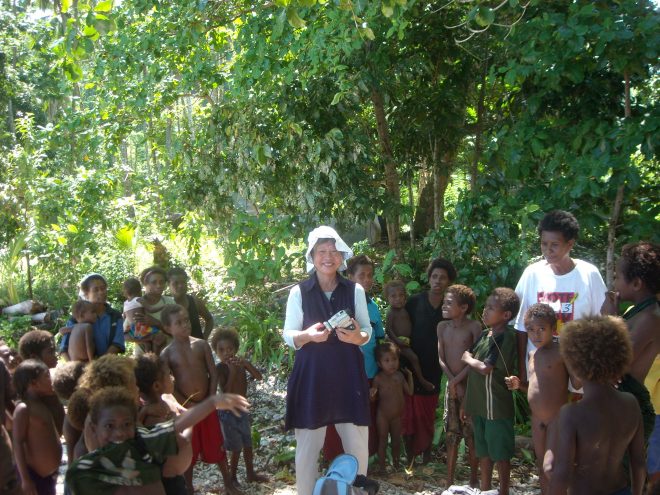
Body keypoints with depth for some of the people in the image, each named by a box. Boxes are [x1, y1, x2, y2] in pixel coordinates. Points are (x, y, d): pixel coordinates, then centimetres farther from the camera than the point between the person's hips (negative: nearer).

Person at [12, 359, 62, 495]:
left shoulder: (42, 405, 11)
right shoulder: (23, 409, -16)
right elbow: (18, 444, -18)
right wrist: (25, 479, -21)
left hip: (49, 473, 9)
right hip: (34, 474, -9)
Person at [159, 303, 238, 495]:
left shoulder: (201, 345, -4)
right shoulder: (167, 354, -8)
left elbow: (213, 375, -2)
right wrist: (188, 405, -12)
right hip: (185, 408, -1)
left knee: (217, 446, 12)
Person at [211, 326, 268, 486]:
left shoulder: (241, 362, -5)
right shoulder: (219, 368, -19)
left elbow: (259, 377, -13)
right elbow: (226, 392, -26)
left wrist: (246, 364, -27)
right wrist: (232, 371, -30)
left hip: (242, 409, 6)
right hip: (228, 412, -6)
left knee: (247, 444, 18)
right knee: (236, 447, 3)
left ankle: (250, 473, 34)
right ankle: (232, 477, 20)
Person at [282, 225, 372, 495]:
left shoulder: (355, 290, 4)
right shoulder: (299, 292, 0)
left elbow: (367, 331, 9)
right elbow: (288, 335, 3)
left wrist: (357, 337, -13)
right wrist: (308, 335, -18)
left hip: (348, 375, 1)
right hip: (311, 376, -1)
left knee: (358, 444, 5)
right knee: (307, 445, 3)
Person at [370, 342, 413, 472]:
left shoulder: (400, 376, -5)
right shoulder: (379, 378, -15)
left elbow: (409, 392, 3)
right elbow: (374, 398, -7)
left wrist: (410, 376, -2)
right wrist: (372, 394, -30)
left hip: (397, 416, 4)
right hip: (383, 415, -3)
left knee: (396, 441, 16)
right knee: (383, 441, 8)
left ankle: (396, 464, 33)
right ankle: (381, 466, 19)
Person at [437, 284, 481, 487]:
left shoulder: (473, 327, -10)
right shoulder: (442, 327, 4)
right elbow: (441, 359, 3)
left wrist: (457, 380, -15)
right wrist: (452, 382, -9)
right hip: (451, 384, 4)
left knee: (471, 433, 2)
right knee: (451, 434, 8)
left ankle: (473, 479, 16)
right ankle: (449, 480, 15)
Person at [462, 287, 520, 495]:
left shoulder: (505, 337, -17)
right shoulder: (485, 334, 7)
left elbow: (485, 368, -24)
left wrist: (468, 359, -3)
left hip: (496, 406, -8)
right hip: (479, 404, 8)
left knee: (500, 453, 6)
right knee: (484, 451, 19)